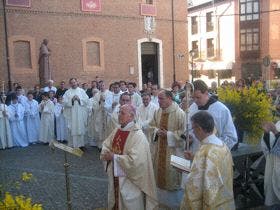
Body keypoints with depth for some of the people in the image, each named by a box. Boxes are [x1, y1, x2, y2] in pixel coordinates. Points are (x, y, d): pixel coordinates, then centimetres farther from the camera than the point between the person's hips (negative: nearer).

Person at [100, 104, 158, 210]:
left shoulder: (138, 135, -22)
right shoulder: (117, 131, 1)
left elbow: (134, 161, -29)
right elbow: (106, 145, 12)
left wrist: (114, 157, -21)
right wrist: (107, 154, -11)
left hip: (129, 180, -7)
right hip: (115, 176, 7)